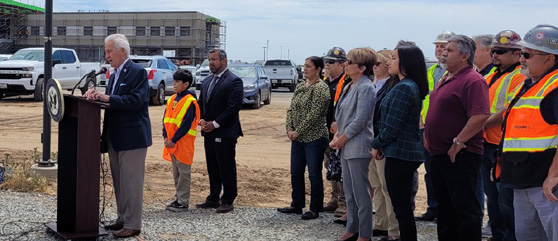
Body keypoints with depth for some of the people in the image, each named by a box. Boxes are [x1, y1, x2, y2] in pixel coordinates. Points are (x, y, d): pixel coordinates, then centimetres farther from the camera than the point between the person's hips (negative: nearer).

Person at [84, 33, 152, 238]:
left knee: (131, 181, -5)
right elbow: (112, 101, 16)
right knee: (119, 181, 15)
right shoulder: (114, 74, 17)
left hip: (132, 137, -9)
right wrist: (98, 96, -3)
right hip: (115, 138, 9)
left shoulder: (138, 72, -11)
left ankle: (133, 225, 2)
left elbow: (136, 101, -21)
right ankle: (122, 218, 26)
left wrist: (107, 98, -22)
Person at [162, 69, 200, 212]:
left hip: (183, 142, -8)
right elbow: (166, 119, 12)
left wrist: (174, 140, -17)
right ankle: (178, 199, 24)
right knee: (176, 172, 15)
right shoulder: (172, 99, 11)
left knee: (183, 172, -2)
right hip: (171, 142, 8)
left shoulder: (190, 101, -13)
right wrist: (166, 137, 0)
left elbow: (186, 124, -17)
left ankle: (183, 202, 4)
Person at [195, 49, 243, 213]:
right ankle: (213, 199, 23)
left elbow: (233, 107, -17)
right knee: (212, 168, 14)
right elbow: (201, 103, 20)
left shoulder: (234, 81, -10)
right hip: (208, 132, 8)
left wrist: (215, 124, -16)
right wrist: (201, 120, 1)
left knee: (226, 168, -1)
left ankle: (228, 201, 8)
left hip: (225, 133, -8)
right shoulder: (206, 81, 16)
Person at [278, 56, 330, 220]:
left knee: (314, 174, 1)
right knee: (296, 173, 14)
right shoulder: (300, 86, 12)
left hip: (314, 138, -8)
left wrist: (298, 131, -16)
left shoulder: (321, 88, -12)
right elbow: (291, 109, 12)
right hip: (297, 138, 8)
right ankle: (297, 205, 28)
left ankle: (315, 209, 11)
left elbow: (314, 114, -19)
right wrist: (289, 128, -2)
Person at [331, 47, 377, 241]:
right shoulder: (349, 87, 13)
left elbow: (360, 120, -18)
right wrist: (336, 136, 6)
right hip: (346, 147, 9)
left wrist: (342, 139, -11)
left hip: (358, 147, -9)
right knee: (349, 192, 15)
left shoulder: (366, 88, -14)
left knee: (361, 193, -2)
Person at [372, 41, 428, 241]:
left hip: (399, 153, -10)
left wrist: (377, 145, -3)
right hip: (408, 152, 10)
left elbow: (392, 126, -18)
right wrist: (383, 146, 13)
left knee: (401, 207, -3)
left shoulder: (403, 88, -17)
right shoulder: (413, 86, 14)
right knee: (404, 206, 16)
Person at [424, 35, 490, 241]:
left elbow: (481, 115, -26)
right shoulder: (445, 79, 16)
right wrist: (427, 134, 16)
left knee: (465, 208, -4)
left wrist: (458, 142, -23)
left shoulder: (473, 81, -16)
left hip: (460, 156, -10)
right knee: (445, 206, 19)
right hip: (439, 153, 10)